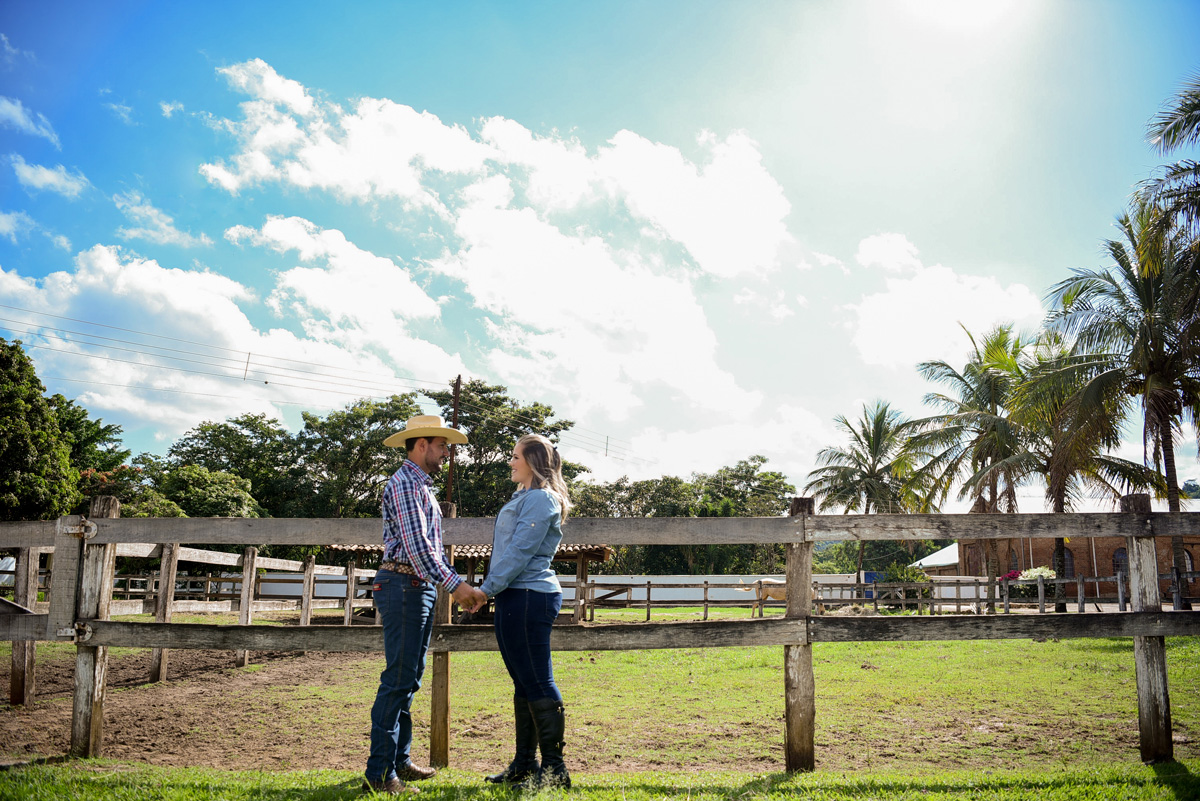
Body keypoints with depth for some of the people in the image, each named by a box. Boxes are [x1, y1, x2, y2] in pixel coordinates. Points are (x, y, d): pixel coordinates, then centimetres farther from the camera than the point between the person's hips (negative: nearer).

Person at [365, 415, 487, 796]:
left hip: (421, 589, 10)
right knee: (398, 680, -9)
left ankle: (399, 760, 22)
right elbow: (416, 545, -21)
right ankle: (379, 773, -5)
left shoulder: (422, 487, 20)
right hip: (403, 587, -10)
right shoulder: (404, 484, -13)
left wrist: (458, 585, 13)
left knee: (409, 679, 14)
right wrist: (454, 584, -21)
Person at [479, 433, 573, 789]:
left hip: (528, 598, -11)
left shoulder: (540, 499, -12)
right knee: (524, 683, 15)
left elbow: (520, 551, -18)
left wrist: (487, 588, -15)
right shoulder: (524, 497, 20)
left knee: (537, 682, -5)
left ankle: (554, 769, 3)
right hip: (515, 598, 11)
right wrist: (491, 589, 15)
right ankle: (524, 764, 25)